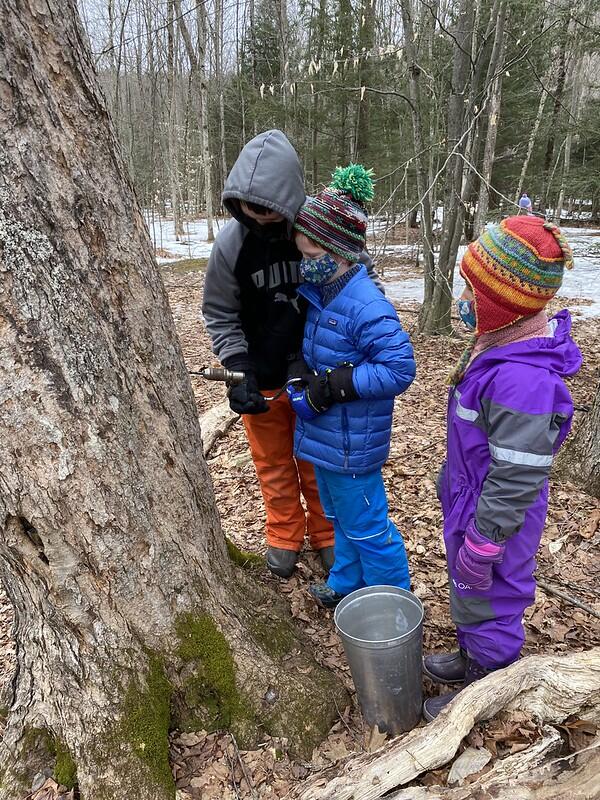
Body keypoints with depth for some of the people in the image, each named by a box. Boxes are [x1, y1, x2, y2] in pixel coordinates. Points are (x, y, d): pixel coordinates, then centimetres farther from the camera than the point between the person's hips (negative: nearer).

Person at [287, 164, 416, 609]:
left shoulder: (366, 307, -27)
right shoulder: (319, 292, 1)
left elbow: (400, 368, -28)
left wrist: (333, 385, -27)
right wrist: (301, 373, -7)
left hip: (350, 445, -9)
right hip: (325, 434, 9)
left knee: (366, 526, 9)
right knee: (342, 518, 25)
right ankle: (347, 585, 47)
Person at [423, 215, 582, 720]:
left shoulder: (523, 379, -35)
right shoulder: (500, 343, -4)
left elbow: (516, 480, -29)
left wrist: (480, 546, -19)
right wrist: (451, 481, 20)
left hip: (494, 518, -9)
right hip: (469, 499, 9)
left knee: (486, 602, 15)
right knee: (470, 597, 28)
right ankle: (474, 660, 53)